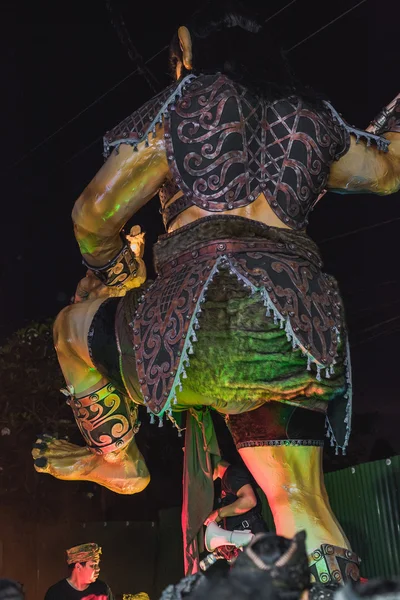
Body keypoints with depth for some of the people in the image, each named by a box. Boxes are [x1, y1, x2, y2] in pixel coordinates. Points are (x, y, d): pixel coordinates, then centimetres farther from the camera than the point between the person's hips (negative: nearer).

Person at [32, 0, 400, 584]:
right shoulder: (308, 113, 23)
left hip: (216, 316, -5)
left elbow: (96, 212, 6)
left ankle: (119, 461, 30)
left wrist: (115, 269, 26)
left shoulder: (185, 99, 10)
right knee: (301, 504, 10)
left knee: (73, 326, 22)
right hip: (306, 324, 6)